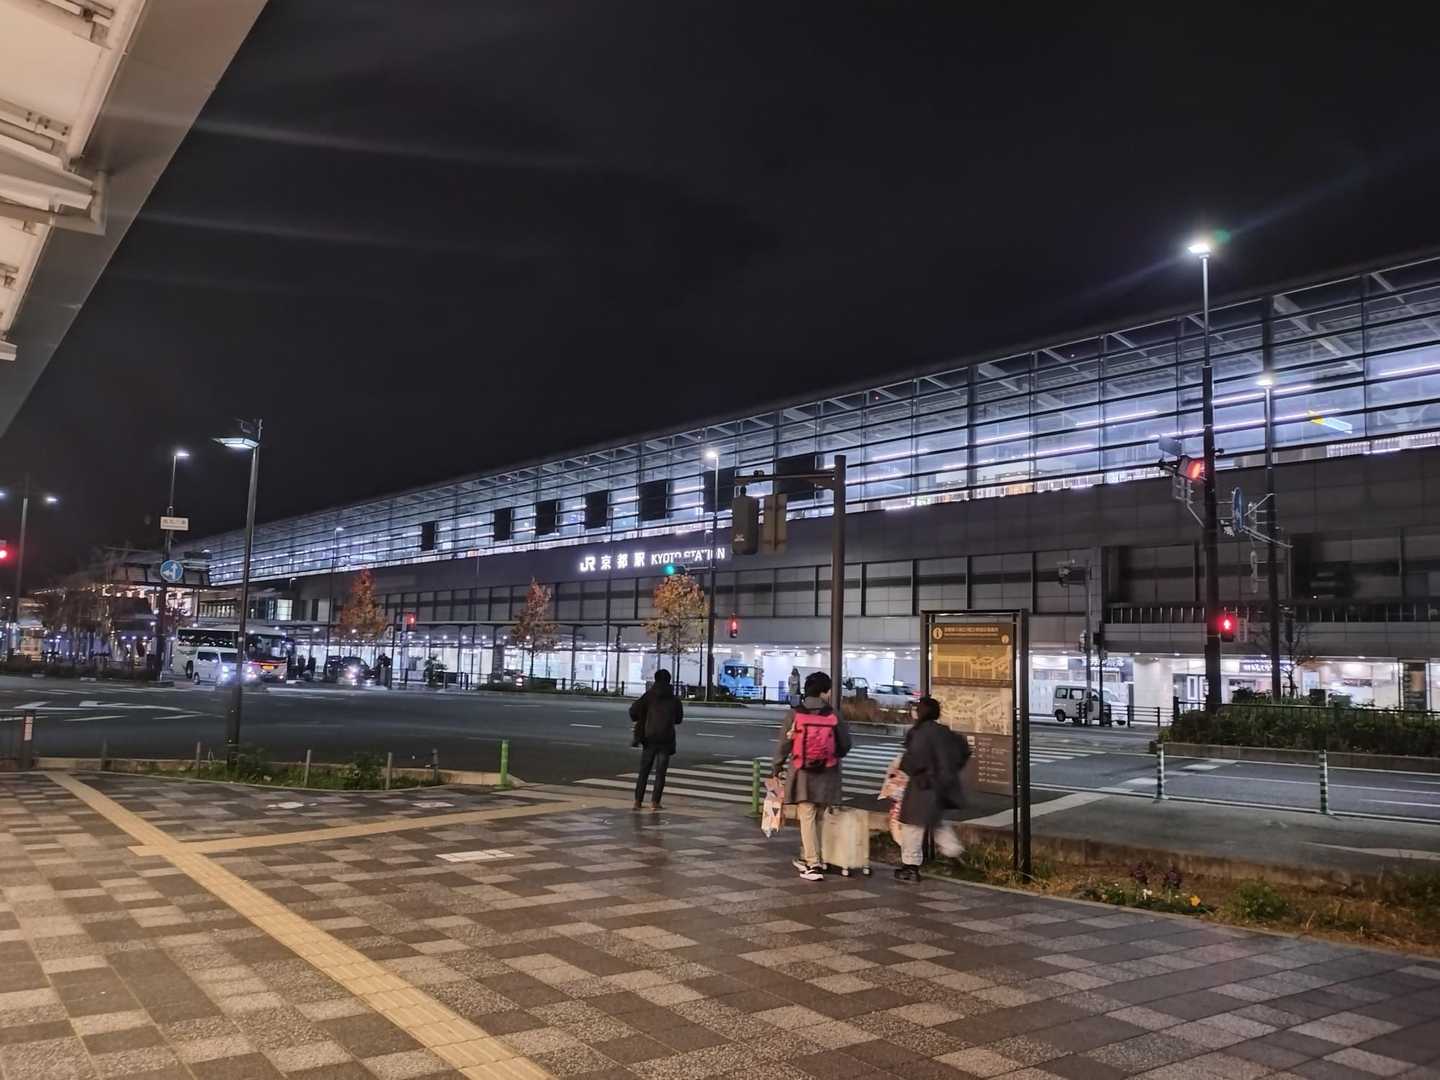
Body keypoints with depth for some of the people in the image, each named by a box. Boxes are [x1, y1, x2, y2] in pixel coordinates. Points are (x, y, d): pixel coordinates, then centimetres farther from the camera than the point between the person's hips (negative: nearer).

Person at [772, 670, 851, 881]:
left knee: (807, 818, 1)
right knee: (817, 818, 16)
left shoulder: (794, 715, -7)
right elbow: (845, 745, 2)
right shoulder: (833, 716, -4)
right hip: (826, 776, 2)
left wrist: (777, 767, 11)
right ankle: (807, 858, 28)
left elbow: (784, 744, -3)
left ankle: (813, 865, -4)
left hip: (802, 774, -2)